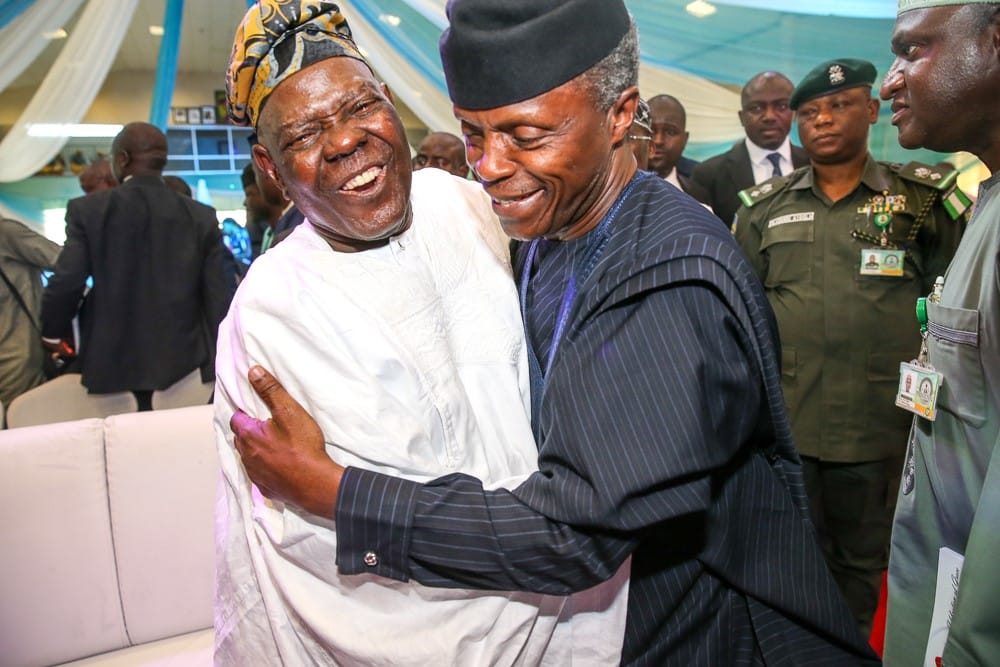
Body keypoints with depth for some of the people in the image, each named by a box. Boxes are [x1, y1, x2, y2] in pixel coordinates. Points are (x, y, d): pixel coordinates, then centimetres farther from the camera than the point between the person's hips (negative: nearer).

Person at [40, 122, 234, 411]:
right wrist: (221, 368, 8)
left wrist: (52, 333, 15)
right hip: (186, 362, 1)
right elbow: (219, 297, -1)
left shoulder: (87, 210, -4)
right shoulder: (201, 216, 0)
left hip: (114, 363, -1)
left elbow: (66, 284, -5)